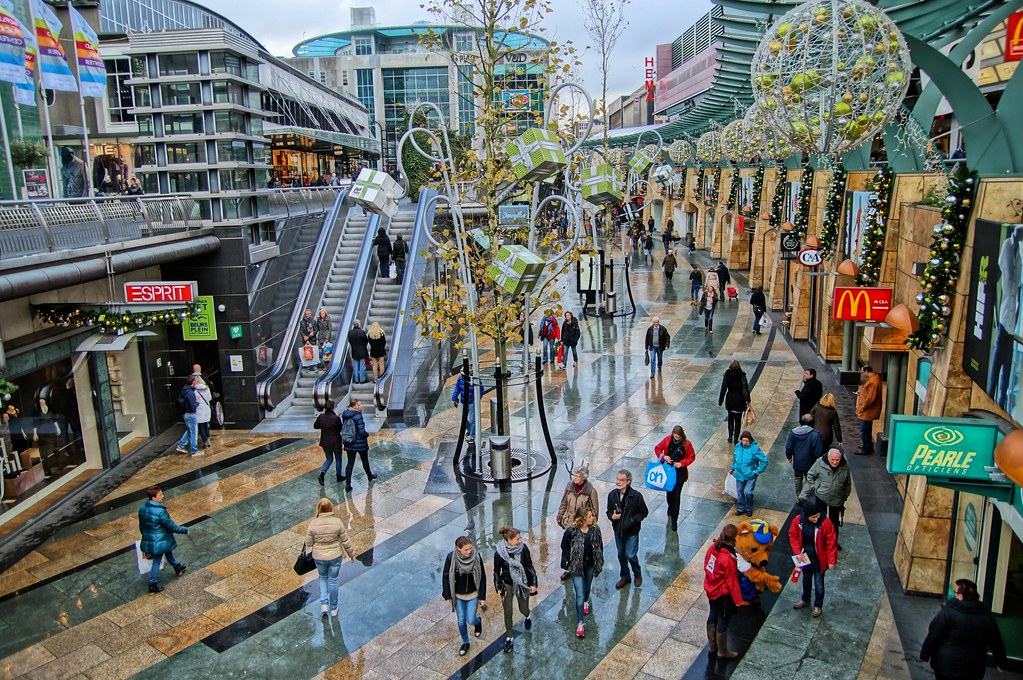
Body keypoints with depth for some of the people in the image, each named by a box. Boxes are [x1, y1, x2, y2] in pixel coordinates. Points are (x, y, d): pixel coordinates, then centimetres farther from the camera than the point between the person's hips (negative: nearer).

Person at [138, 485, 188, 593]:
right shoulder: (160, 512, -30)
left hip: (148, 539, 8)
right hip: (159, 542, -8)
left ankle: (178, 568, 49)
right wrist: (185, 529, -5)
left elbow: (141, 526, 7)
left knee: (168, 551, 28)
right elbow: (172, 526, -21)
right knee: (157, 562, 10)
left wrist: (145, 536, 22)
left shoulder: (142, 508, -6)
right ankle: (152, 585, 21)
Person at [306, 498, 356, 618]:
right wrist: (352, 554, 6)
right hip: (335, 557, 0)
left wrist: (307, 532, 12)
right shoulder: (337, 522, -17)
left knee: (323, 578, 28)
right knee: (333, 581, 18)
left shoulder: (313, 524, -17)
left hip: (319, 557, 1)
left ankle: (324, 605, 19)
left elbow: (309, 543, -7)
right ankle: (333, 609, 31)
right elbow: (345, 541, -8)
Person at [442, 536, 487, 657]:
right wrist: (447, 595, -4)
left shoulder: (476, 557, -20)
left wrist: (482, 597, -5)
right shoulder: (451, 557, -22)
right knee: (461, 621, 12)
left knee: (470, 620, 1)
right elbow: (446, 576, -8)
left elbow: (482, 577, -9)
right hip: (458, 595, 1)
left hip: (473, 595, -1)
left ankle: (478, 621, 38)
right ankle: (465, 642, 38)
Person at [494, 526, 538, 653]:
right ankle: (509, 637, 28)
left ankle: (527, 617, 52)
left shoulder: (523, 548, -17)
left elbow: (529, 566, -5)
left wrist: (533, 583, -5)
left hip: (522, 583, 1)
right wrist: (498, 589, -9)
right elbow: (496, 571, -7)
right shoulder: (499, 553, -20)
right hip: (507, 585, -1)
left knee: (523, 609, 15)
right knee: (508, 613, 7)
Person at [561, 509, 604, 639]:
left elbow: (600, 545, 4)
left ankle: (585, 601, 59)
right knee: (579, 594, -5)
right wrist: (567, 563, -8)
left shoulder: (595, 529, -10)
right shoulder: (571, 531, -21)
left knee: (587, 587, 27)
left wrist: (599, 562, 8)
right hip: (576, 566, -4)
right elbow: (564, 546, -8)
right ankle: (579, 623, 3)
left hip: (590, 564, 4)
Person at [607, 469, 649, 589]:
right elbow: (609, 511, 6)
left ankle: (637, 574, 30)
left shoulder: (636, 496, -19)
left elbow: (644, 512, -9)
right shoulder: (612, 494, -7)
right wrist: (611, 516, -17)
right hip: (618, 530, 4)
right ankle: (625, 577, 38)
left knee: (631, 555, 0)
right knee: (621, 555, 17)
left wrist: (632, 520, -21)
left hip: (632, 532, -4)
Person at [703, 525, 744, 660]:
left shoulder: (713, 548, -9)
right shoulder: (729, 559, -32)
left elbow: (706, 565, 6)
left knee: (713, 617, 24)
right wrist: (738, 599, -10)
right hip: (723, 595, -8)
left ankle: (712, 647, 42)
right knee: (723, 622, 13)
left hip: (711, 590, 8)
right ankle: (722, 652, 32)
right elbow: (732, 581, -23)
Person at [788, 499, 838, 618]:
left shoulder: (826, 523, -26)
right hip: (805, 557, 3)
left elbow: (831, 543, -18)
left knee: (818, 583, 14)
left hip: (819, 559, -3)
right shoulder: (798, 521, -17)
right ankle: (805, 600, 48)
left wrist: (831, 561, -15)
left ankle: (818, 605, 37)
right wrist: (798, 552, -12)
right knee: (806, 579, 25)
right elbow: (793, 536, -3)